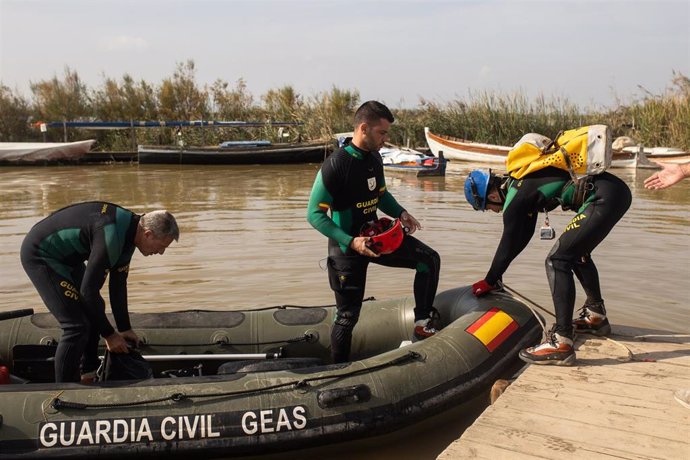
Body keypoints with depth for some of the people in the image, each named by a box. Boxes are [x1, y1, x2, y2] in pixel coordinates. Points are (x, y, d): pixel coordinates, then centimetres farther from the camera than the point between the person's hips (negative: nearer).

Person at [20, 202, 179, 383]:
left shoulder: (129, 228, -2)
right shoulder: (111, 236, -32)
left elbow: (118, 284, 7)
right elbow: (89, 290, -26)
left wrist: (125, 328, 10)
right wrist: (109, 334, -15)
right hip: (39, 255, -10)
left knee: (94, 309, 14)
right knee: (77, 326, -14)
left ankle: (89, 374, 27)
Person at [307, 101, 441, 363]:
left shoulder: (375, 158, 0)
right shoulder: (335, 165, -23)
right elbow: (315, 214, -22)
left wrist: (400, 213, -2)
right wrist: (351, 242, -31)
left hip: (377, 235, 7)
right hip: (347, 247, -7)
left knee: (429, 259, -3)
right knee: (348, 315, 2)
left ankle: (422, 325, 7)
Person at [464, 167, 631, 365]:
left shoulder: (516, 197, -9)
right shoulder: (521, 182, 19)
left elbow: (508, 245, -1)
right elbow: (523, 235, 27)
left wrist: (489, 282, 13)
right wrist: (495, 275, 32)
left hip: (604, 199, -10)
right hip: (619, 191, 10)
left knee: (557, 260, -12)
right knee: (576, 252, 27)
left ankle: (562, 343, -17)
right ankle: (597, 316, 40)